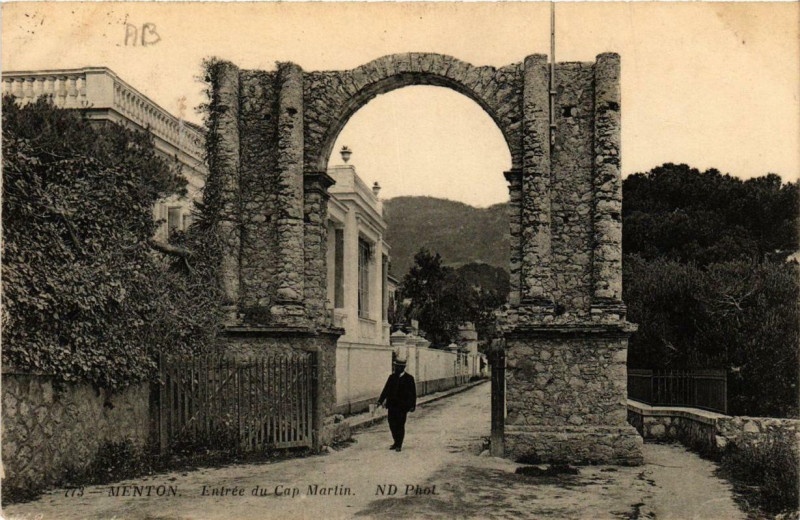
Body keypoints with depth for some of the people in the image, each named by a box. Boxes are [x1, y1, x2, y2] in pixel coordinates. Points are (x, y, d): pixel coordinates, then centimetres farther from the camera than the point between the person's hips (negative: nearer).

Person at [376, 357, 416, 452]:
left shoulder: (409, 378, -5)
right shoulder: (392, 377, 8)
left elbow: (413, 393, -4)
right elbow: (386, 390, 10)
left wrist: (413, 405, -9)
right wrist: (380, 401, 2)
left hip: (402, 406, -4)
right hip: (392, 405, 5)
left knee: (400, 425, -1)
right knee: (392, 424, 8)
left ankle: (399, 445, 12)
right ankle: (396, 442, 26)